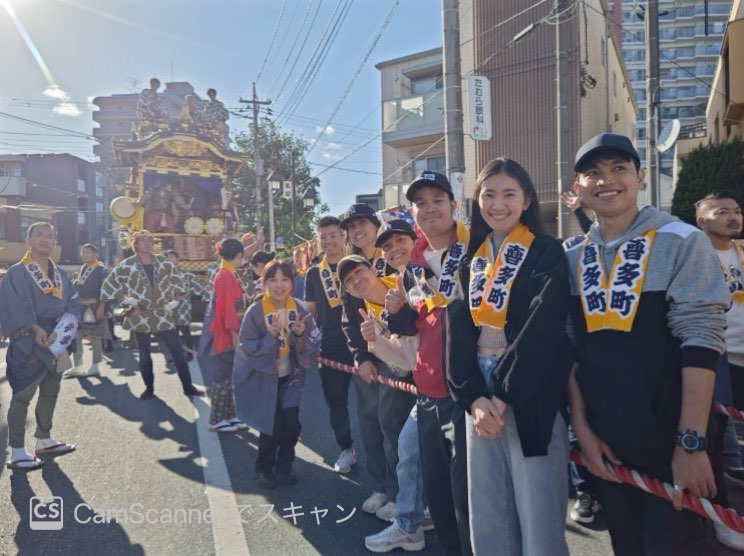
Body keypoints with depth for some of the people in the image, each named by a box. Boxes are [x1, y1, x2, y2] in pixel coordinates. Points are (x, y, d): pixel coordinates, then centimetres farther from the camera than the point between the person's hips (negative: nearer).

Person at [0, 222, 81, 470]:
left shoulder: (59, 273, 12)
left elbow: (73, 302, 8)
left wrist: (67, 324, -10)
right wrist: (35, 329, -24)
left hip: (53, 343, 7)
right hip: (27, 344, -7)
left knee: (50, 392, 15)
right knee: (22, 395, -5)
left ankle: (44, 440, 30)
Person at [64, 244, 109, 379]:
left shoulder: (101, 270, -8)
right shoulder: (82, 269, 15)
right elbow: (75, 288, 19)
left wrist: (101, 308, -20)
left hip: (93, 308, -8)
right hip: (79, 307, 8)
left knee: (94, 336, 2)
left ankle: (94, 367, 12)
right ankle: (77, 367, 17)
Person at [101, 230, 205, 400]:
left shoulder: (164, 262, 1)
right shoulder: (127, 265, -6)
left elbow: (176, 282, 11)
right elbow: (109, 284, 0)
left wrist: (175, 300, -1)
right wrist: (124, 299, -8)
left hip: (163, 315, 2)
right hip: (140, 316, -1)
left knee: (178, 353, 1)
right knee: (144, 355, 10)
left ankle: (188, 387, 11)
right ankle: (149, 388, 27)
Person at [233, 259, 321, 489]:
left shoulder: (300, 309, -9)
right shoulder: (255, 312, -17)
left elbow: (312, 347, -5)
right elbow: (248, 349, -16)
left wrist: (300, 335, -25)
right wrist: (271, 335, -30)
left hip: (290, 376, 3)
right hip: (262, 377, -2)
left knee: (291, 423, -3)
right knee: (271, 426, -2)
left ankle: (284, 465, 25)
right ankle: (264, 468, 27)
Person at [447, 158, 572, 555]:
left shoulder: (547, 253, -3)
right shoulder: (472, 260, 12)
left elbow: (542, 330, -14)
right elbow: (460, 331, 4)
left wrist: (503, 395, -16)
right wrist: (473, 397, -10)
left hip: (532, 398, -5)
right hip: (480, 395, 5)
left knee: (538, 521, 0)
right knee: (487, 518, 12)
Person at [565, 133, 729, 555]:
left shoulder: (681, 242, -8)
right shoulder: (572, 259, 4)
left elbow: (701, 340, -14)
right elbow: (570, 349, 5)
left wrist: (692, 442, -18)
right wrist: (581, 427, 1)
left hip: (672, 442, -4)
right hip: (606, 442, 4)